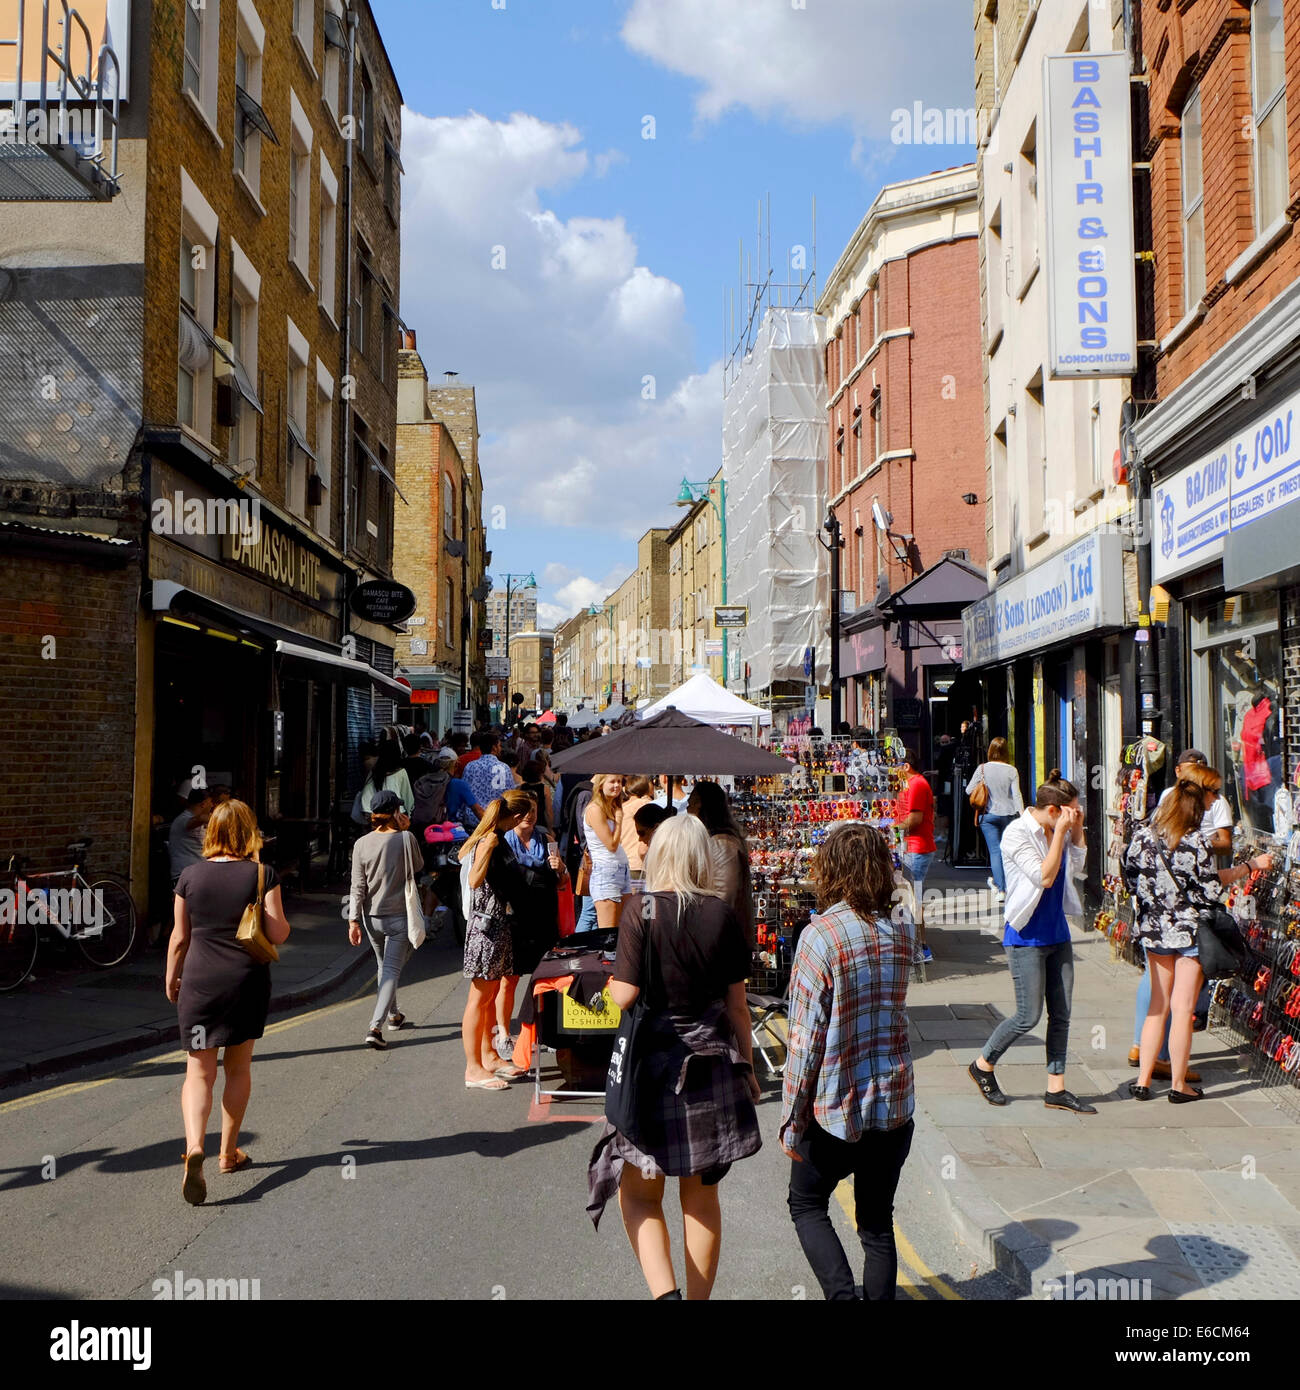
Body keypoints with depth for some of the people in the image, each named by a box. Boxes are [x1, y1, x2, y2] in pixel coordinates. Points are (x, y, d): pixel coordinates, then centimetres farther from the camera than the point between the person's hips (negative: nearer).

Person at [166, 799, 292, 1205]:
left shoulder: (190, 876, -1)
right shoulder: (262, 875, -6)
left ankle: (194, 1145, -20)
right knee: (238, 1068, 16)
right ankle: (229, 1152, 25)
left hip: (199, 981, 0)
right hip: (248, 980, 0)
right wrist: (283, 921, 13)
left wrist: (171, 977, 19)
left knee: (199, 1072, 3)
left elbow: (179, 938, 5)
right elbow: (278, 934, -9)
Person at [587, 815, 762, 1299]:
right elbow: (737, 1004, 2)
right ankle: (698, 1295, 26)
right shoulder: (722, 914, -3)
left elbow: (624, 996, -14)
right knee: (701, 1194, 17)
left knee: (640, 1193, 11)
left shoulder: (641, 910, -12)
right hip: (712, 1064, 3)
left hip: (654, 1064, -3)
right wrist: (747, 1067, 13)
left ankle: (665, 1291, -7)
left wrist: (612, 981, 8)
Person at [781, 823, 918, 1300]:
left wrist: (792, 1120, -7)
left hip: (835, 1113, -4)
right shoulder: (902, 931, 0)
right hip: (894, 1106, 5)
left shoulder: (819, 935, -17)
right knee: (877, 1224, 16)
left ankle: (843, 1293, 2)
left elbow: (806, 1040, -16)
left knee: (807, 1206, 17)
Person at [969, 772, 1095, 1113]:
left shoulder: (1057, 831, 5)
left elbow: (1077, 867, 15)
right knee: (1029, 1016, -4)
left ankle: (1056, 1088, 18)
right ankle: (983, 1065, 18)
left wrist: (1077, 829, 2)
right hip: (1027, 937, -7)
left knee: (1061, 1014, 8)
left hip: (1057, 934, 7)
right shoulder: (1018, 834, -16)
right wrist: (1061, 833, -20)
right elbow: (1044, 877, -22)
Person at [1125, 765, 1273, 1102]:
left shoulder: (1145, 831, -2)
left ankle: (1143, 1080, 16)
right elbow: (1211, 886, -11)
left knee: (1158, 1006, 15)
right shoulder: (1195, 840, -19)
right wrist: (1250, 866, -2)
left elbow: (1132, 872, 4)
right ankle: (1179, 1085, 15)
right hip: (1189, 931, -5)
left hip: (1154, 929, 5)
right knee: (1183, 1009, 5)